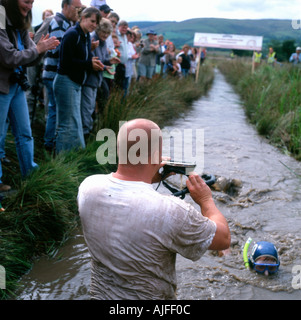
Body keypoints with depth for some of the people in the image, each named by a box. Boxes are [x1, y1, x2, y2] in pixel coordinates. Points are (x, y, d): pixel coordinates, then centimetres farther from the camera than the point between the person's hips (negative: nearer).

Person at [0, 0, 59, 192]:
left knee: (25, 134, 12)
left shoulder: (20, 26, 9)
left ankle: (30, 174, 22)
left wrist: (42, 49, -10)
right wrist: (38, 49, -14)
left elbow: (30, 59, 10)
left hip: (18, 86, 8)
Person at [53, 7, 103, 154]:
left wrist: (95, 63, -4)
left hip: (76, 84, 10)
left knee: (74, 123, 13)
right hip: (65, 82, -10)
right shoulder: (72, 34, -13)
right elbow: (66, 61, -19)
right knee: (70, 124, -7)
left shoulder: (86, 37, 15)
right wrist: (89, 64, -14)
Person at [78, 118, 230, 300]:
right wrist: (206, 200, -1)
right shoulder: (171, 212, -33)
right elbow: (223, 239, -15)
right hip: (151, 295, -5)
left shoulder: (87, 187, -17)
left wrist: (149, 178, 3)